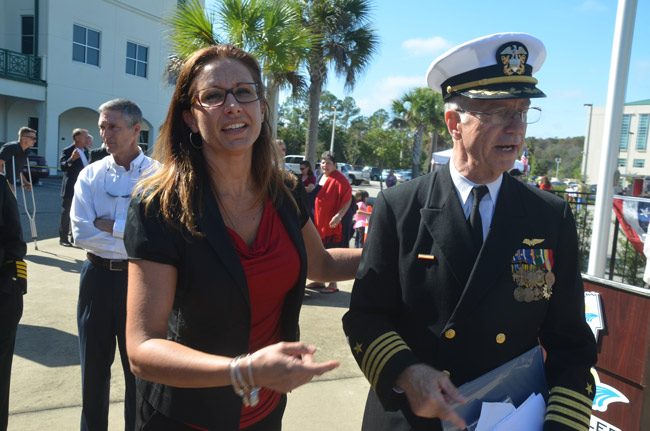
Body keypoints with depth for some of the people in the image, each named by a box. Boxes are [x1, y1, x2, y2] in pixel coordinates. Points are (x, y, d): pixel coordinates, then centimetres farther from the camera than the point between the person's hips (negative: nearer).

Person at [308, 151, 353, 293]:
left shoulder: (339, 179, -14)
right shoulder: (321, 178, 11)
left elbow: (348, 199, -18)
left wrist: (339, 215, -27)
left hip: (332, 223, -8)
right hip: (319, 221, 8)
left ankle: (333, 284, 7)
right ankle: (319, 280, 25)